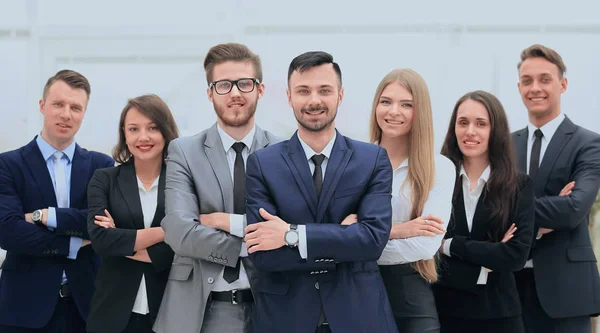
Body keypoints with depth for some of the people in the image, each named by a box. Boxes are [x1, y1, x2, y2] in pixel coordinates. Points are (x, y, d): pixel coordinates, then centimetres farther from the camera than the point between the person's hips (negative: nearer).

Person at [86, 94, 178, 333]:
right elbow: (100, 239, -11)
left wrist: (124, 245, -10)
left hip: (169, 310, 0)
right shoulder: (104, 180, 3)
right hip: (115, 311, 1)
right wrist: (163, 232, -13)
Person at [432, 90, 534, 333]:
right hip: (442, 309, 0)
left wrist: (451, 245, -12)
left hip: (497, 313, 0)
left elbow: (517, 254, -11)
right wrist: (489, 259, -13)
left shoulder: (519, 186, -1)